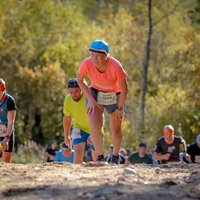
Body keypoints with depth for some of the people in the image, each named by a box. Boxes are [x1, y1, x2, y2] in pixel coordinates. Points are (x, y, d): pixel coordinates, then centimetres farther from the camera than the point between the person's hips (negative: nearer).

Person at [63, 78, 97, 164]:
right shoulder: (68, 99, -13)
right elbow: (67, 118, 4)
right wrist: (66, 136, 12)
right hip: (79, 128, 2)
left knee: (96, 156, 5)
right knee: (78, 152, -20)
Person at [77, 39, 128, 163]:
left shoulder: (116, 67, -34)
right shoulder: (87, 64, -28)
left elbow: (124, 90, -19)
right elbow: (80, 80, -6)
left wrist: (119, 109, -9)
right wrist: (91, 99, -11)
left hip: (115, 96, -1)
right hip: (96, 94, 1)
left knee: (116, 130, 7)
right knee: (95, 125, -20)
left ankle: (115, 157, 34)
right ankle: (100, 157, -9)